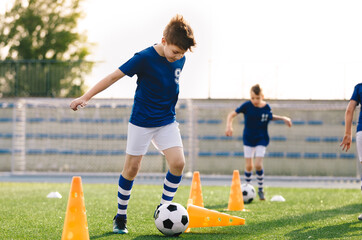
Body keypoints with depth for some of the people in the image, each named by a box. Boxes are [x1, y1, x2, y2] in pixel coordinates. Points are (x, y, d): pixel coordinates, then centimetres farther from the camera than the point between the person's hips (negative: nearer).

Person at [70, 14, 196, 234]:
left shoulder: (179, 59, -2)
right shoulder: (145, 58, -19)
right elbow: (114, 76, -15)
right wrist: (86, 97, -16)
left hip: (166, 121, 4)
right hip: (141, 122, -4)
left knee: (178, 162, -12)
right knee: (132, 168, 1)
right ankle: (121, 216, 17)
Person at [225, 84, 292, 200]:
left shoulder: (266, 107, -6)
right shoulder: (247, 106, -12)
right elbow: (232, 114, -10)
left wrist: (283, 118, 7)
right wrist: (229, 126, -25)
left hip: (262, 139, 0)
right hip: (248, 139, 0)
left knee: (258, 165, -12)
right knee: (249, 166, 1)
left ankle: (260, 189, 7)